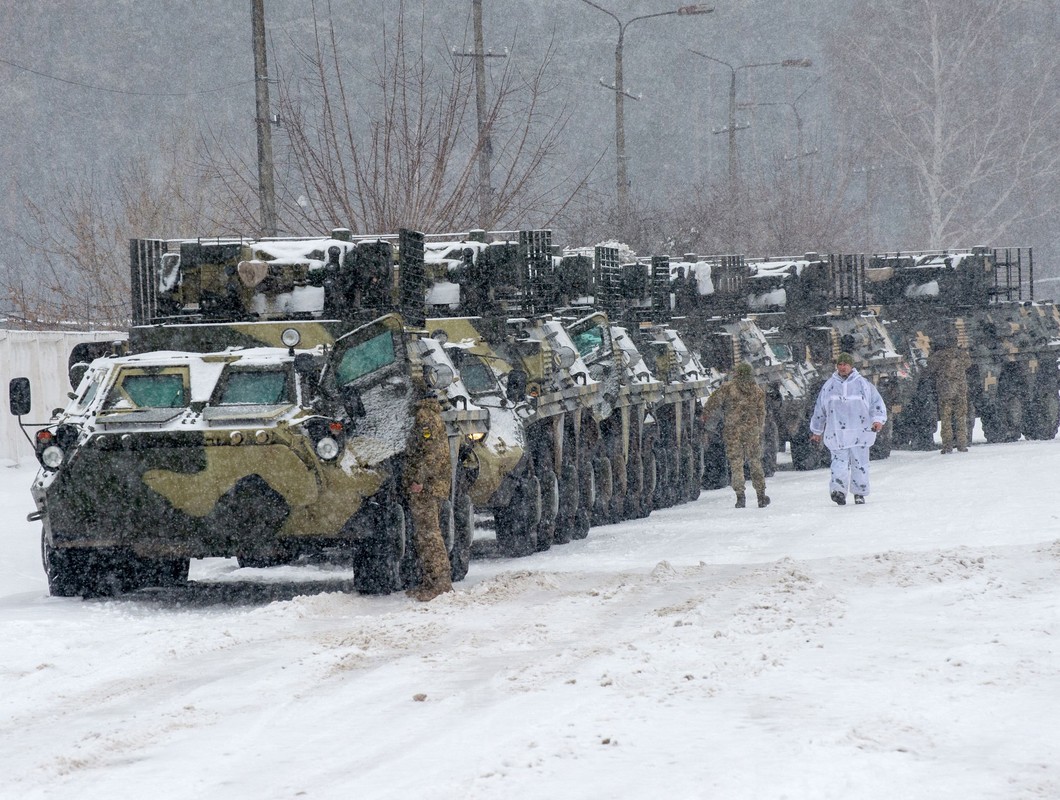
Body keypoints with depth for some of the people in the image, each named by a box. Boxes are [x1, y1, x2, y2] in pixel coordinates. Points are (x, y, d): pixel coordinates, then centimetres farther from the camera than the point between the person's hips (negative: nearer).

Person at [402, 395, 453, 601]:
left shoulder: (425, 414, -14)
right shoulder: (432, 412, 18)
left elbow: (430, 449, -22)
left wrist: (419, 479, -23)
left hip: (425, 486, -11)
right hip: (437, 484, 11)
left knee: (428, 534, -9)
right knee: (423, 534, 15)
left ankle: (440, 583, -10)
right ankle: (431, 582, 18)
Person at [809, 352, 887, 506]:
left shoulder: (863, 385, 6)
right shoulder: (829, 386, 10)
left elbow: (877, 403, 10)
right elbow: (819, 409, 19)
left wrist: (878, 420, -7)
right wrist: (816, 430, 23)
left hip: (859, 433, 0)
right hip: (837, 433, 0)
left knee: (860, 463, 3)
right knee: (840, 462, -12)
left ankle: (859, 493, 13)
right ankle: (839, 489, -20)